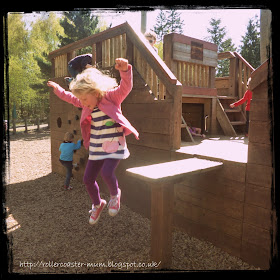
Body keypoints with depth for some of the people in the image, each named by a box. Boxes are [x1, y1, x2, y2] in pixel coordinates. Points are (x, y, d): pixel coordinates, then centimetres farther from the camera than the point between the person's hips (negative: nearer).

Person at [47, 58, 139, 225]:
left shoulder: (112, 97, -9)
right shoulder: (87, 104, 8)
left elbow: (126, 87, -26)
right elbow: (71, 98, 27)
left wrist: (125, 70, -43)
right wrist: (58, 90, 36)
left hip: (114, 146, -6)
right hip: (96, 149, 7)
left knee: (106, 172, -25)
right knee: (88, 179, 7)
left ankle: (115, 194, 10)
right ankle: (97, 204, 34)